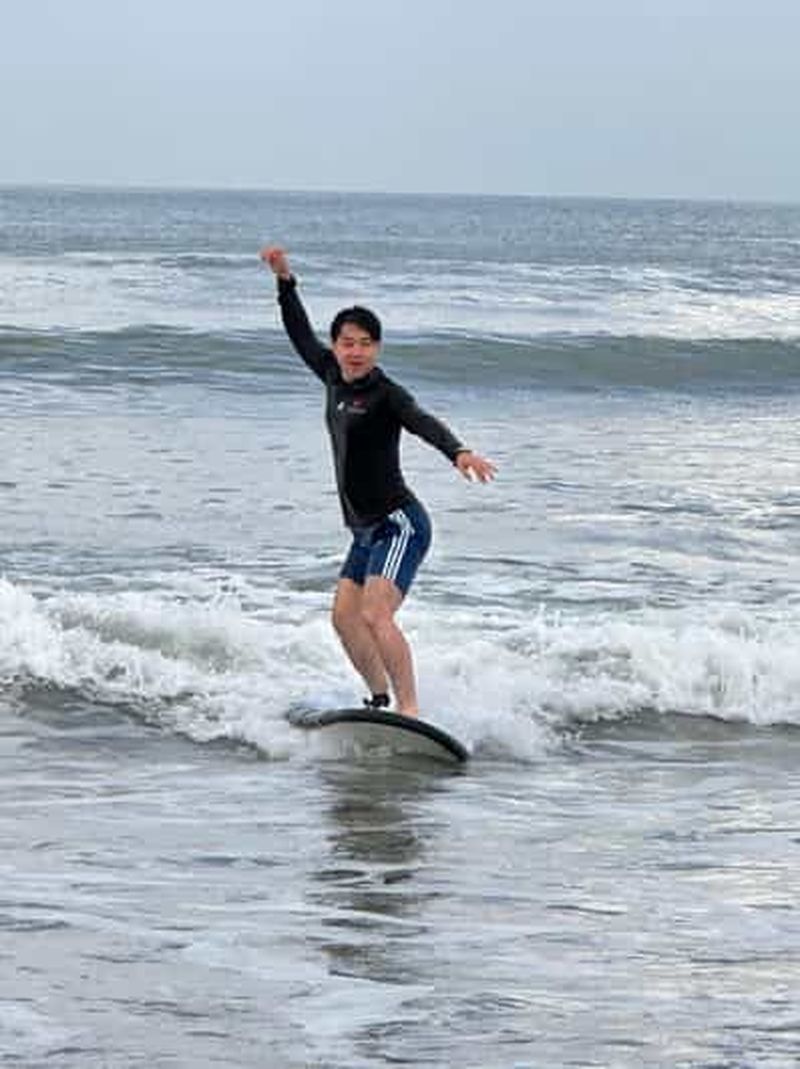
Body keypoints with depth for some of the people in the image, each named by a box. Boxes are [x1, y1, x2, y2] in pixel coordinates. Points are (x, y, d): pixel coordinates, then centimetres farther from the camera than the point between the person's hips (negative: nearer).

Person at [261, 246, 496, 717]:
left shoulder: (386, 394, -13)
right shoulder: (335, 379, 9)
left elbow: (424, 423, -32)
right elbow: (302, 337, 25)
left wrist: (459, 452, -50)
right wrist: (285, 280, 27)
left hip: (399, 524, -8)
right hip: (367, 531, 8)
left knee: (376, 615, -21)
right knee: (344, 616, 3)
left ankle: (411, 709, -22)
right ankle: (381, 701, 12)